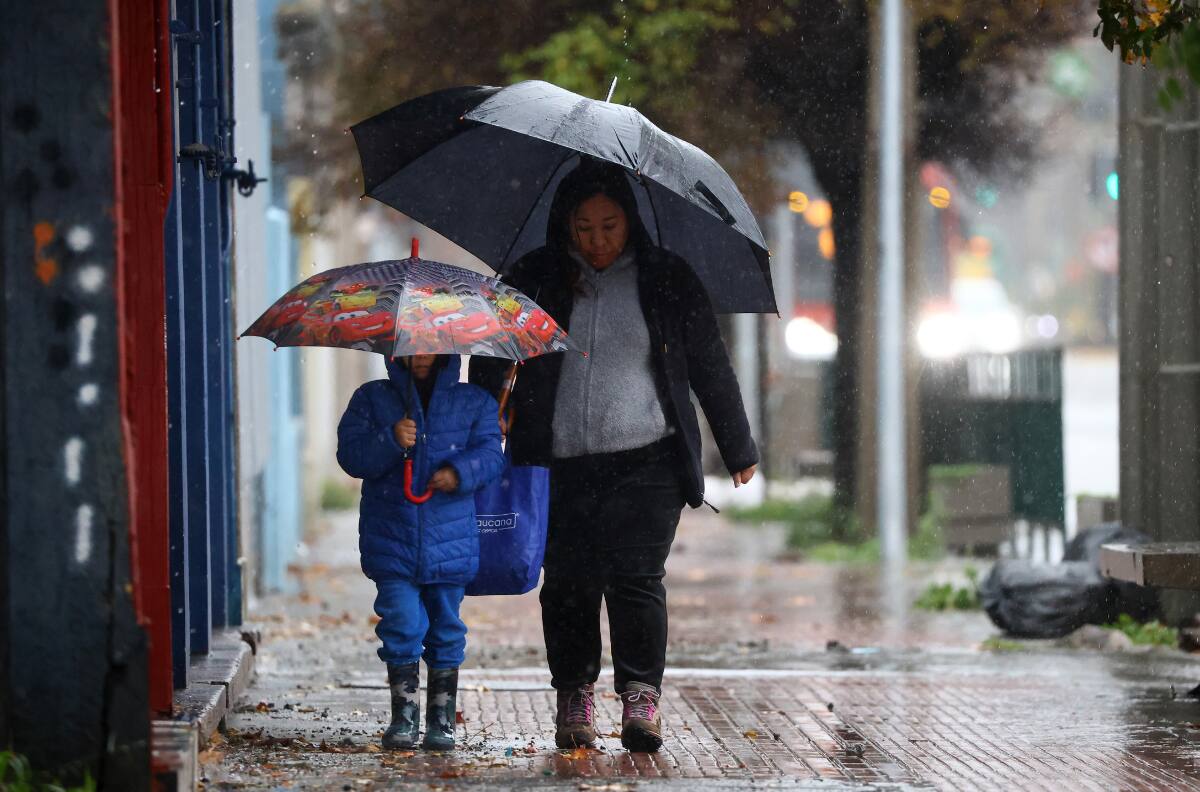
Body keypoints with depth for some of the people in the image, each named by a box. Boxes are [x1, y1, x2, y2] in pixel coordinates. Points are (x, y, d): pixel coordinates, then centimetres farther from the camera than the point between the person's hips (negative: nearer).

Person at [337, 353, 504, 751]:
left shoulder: (474, 402, 9)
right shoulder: (371, 399, 8)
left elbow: (491, 453, -1)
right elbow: (350, 455, -2)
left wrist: (461, 472, -22)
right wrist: (390, 441, -20)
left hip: (449, 540, 1)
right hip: (392, 541, -1)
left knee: (445, 629, 6)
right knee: (401, 625, -6)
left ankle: (441, 721, 14)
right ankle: (404, 716, 3)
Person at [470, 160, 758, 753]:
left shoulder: (666, 280, 6)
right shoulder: (534, 280, 7)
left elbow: (710, 367, 11)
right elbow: (491, 364, 11)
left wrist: (738, 449, 14)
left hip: (646, 460, -1)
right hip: (560, 465, 1)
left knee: (635, 575, -11)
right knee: (569, 581, 1)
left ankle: (641, 700, -6)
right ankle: (574, 698, 13)